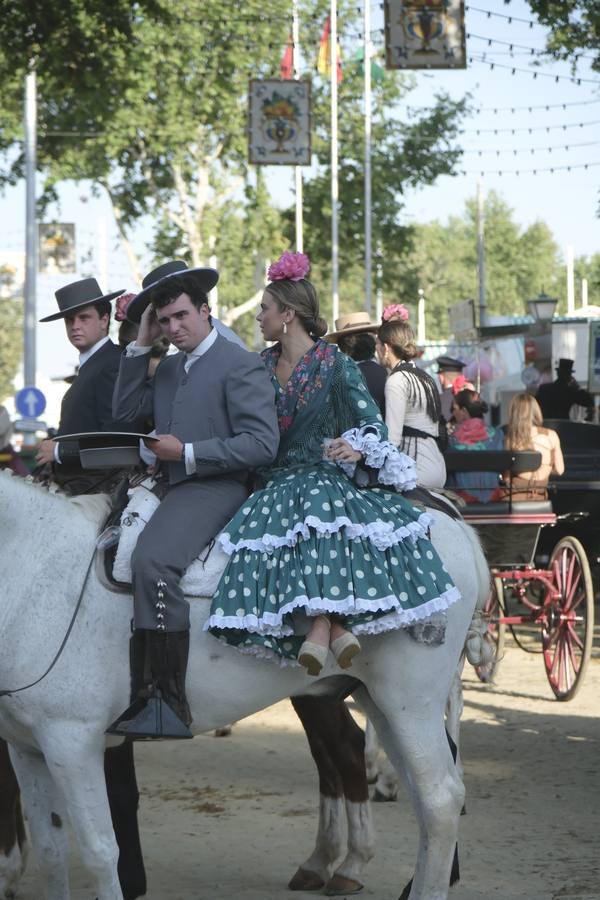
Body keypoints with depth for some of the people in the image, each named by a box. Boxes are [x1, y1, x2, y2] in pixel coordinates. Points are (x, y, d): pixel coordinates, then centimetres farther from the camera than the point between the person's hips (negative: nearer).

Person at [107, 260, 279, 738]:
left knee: (153, 558, -33)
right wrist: (140, 347, 9)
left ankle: (169, 699, -34)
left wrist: (187, 453, -17)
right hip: (168, 489, 10)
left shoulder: (240, 365, -5)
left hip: (213, 489, -10)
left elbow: (263, 443, -13)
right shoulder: (170, 367, 21)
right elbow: (127, 411, 14)